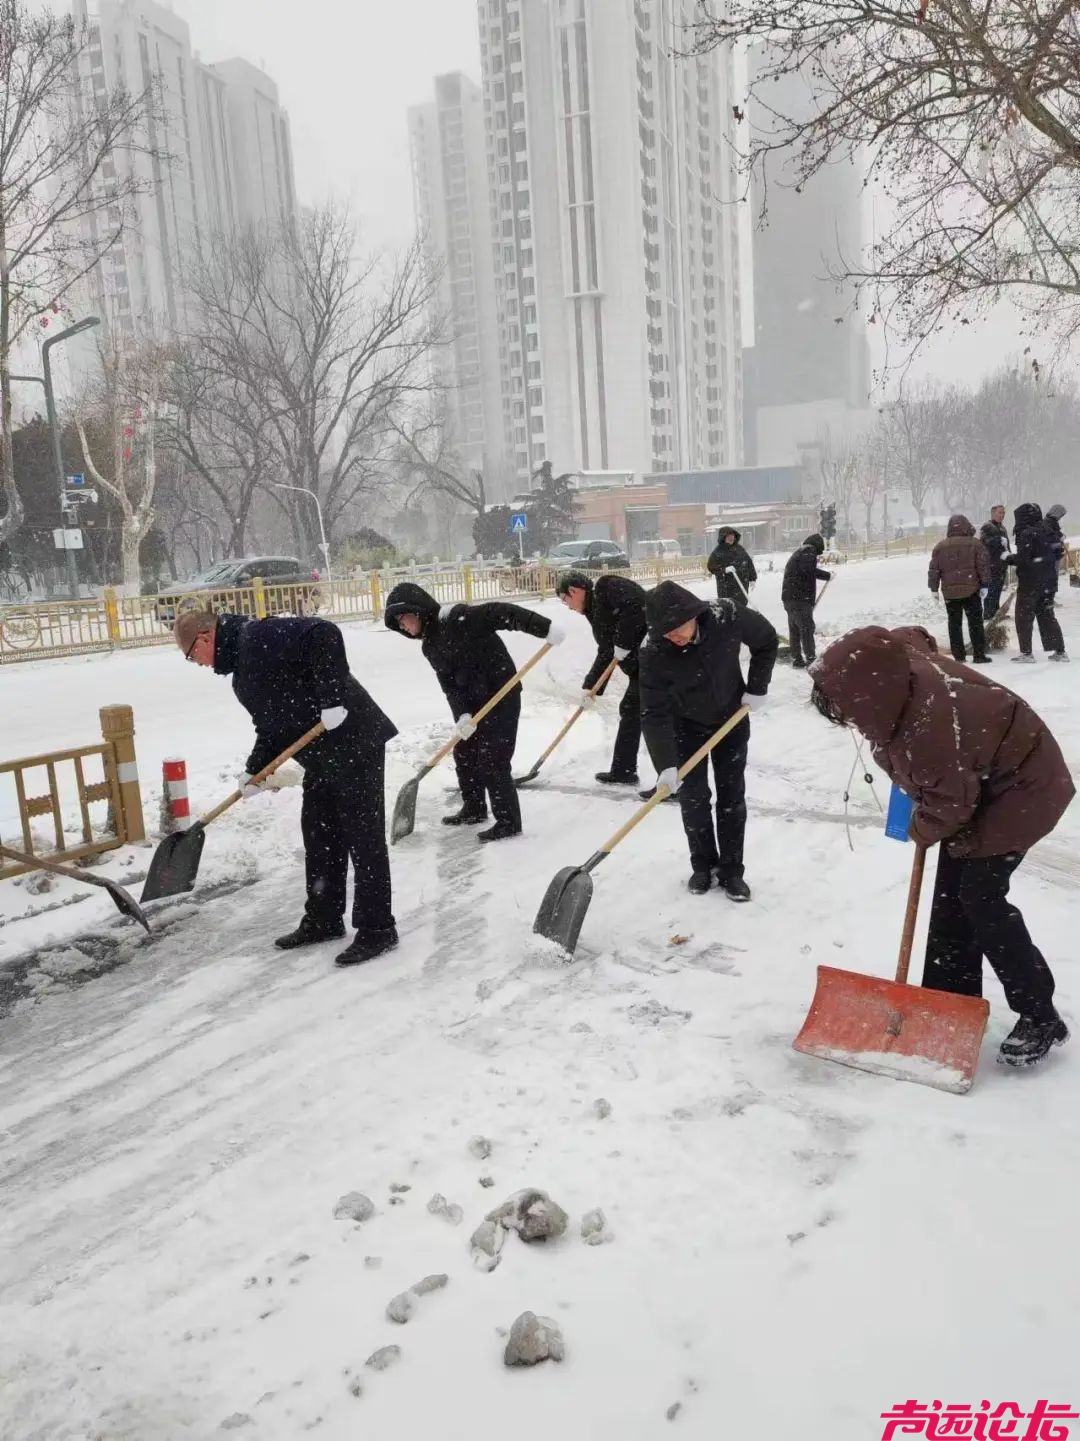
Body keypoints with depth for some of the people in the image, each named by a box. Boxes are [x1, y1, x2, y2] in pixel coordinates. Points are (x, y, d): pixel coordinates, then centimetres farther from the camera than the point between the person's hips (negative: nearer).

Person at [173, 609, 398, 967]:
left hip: (355, 744, -11)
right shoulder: (242, 670, 17)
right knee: (319, 837, 17)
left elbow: (324, 634, -27)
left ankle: (377, 929, 6)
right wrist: (255, 770, 11)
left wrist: (331, 698, -29)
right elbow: (271, 724, 20)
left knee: (363, 838, -3)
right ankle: (323, 920, 30)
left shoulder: (259, 636, -15)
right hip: (322, 755, 11)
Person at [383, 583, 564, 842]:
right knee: (464, 754, 18)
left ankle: (509, 822, 5)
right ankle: (474, 809, 37)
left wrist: (545, 628, -34)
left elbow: (502, 613, -26)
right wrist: (462, 714, -14)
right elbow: (449, 685, 2)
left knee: (492, 762, -8)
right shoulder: (429, 647, 7)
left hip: (501, 696, -9)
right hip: (474, 703, 9)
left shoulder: (458, 619, -19)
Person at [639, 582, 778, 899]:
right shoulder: (653, 654, -31)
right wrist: (665, 765, -37)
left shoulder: (728, 617, -29)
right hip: (686, 725, -1)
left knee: (732, 796, 4)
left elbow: (766, 641, -8)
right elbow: (654, 714, -29)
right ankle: (703, 865, 19)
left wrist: (756, 688, -10)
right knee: (692, 797, 0)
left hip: (732, 718, 1)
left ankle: (731, 870, 15)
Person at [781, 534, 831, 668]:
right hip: (800, 598, -9)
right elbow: (809, 570, -22)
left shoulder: (797, 553, 23)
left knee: (794, 629, 13)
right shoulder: (808, 553, -6)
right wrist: (827, 575, -16)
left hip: (789, 597, 9)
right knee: (807, 628, -7)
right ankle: (811, 659, -8)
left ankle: (796, 659, 17)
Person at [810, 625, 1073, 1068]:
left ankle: (1040, 1018, 4)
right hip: (973, 777, 9)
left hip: (1019, 786, -9)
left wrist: (922, 829, -5)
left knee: (980, 895, -10)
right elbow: (919, 637, 8)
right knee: (951, 893, 10)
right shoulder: (896, 660, -17)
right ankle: (950, 998, 22)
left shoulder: (927, 728, -41)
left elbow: (952, 802, -29)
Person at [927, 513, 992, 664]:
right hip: (971, 589, -2)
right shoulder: (975, 543, -1)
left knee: (954, 623, 8)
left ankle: (959, 656, 7)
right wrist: (985, 585, -1)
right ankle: (979, 654, 2)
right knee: (975, 622, 4)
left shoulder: (940, 546, 5)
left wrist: (933, 588, 12)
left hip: (950, 591, 2)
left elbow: (934, 569, 5)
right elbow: (983, 566, -5)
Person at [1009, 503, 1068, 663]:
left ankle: (1026, 652, 1)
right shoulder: (1047, 531, 9)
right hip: (1048, 581, 8)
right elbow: (1057, 552, 14)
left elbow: (1022, 558, -22)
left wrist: (1008, 558, -5)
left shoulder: (1027, 534, -16)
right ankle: (1059, 651, 13)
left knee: (1024, 617, 2)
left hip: (1030, 582, -8)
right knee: (1047, 615, 14)